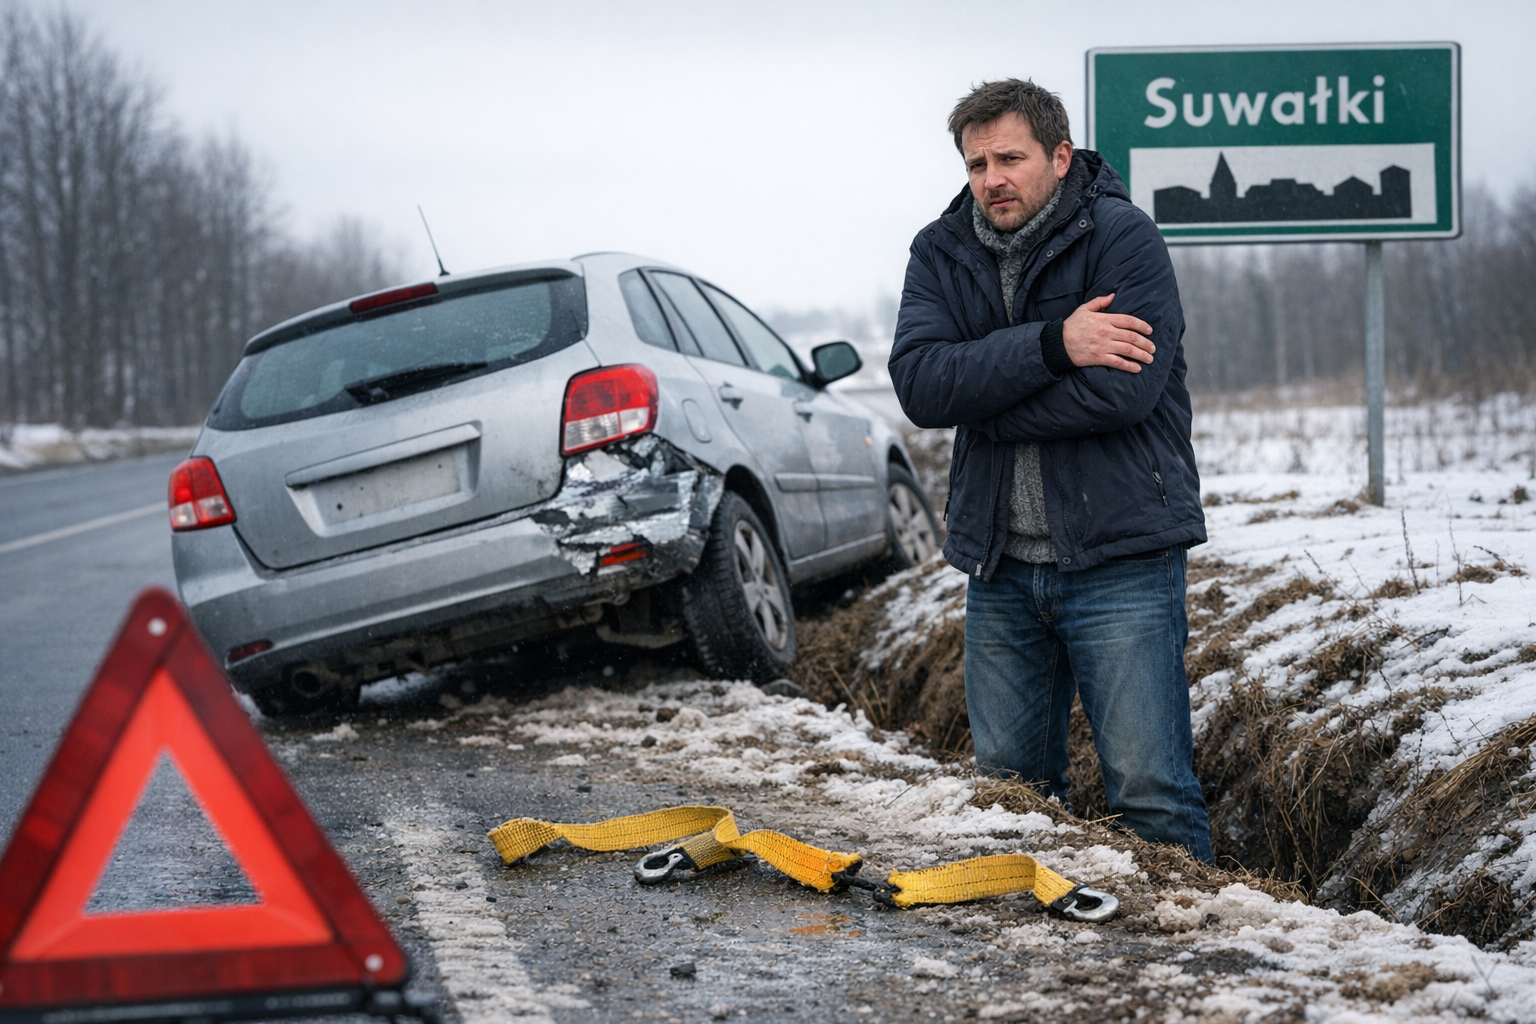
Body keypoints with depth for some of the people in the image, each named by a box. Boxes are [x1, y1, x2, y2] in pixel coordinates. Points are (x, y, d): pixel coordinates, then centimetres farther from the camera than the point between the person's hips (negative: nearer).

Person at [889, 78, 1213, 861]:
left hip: (1117, 558, -5)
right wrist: (1051, 345, -20)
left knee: (1151, 794, -6)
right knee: (1006, 789, 12)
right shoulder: (940, 253, 7)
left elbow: (1123, 390, -20)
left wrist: (979, 404, -10)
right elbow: (919, 382, -10)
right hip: (999, 567, 5)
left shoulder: (1123, 239, -6)